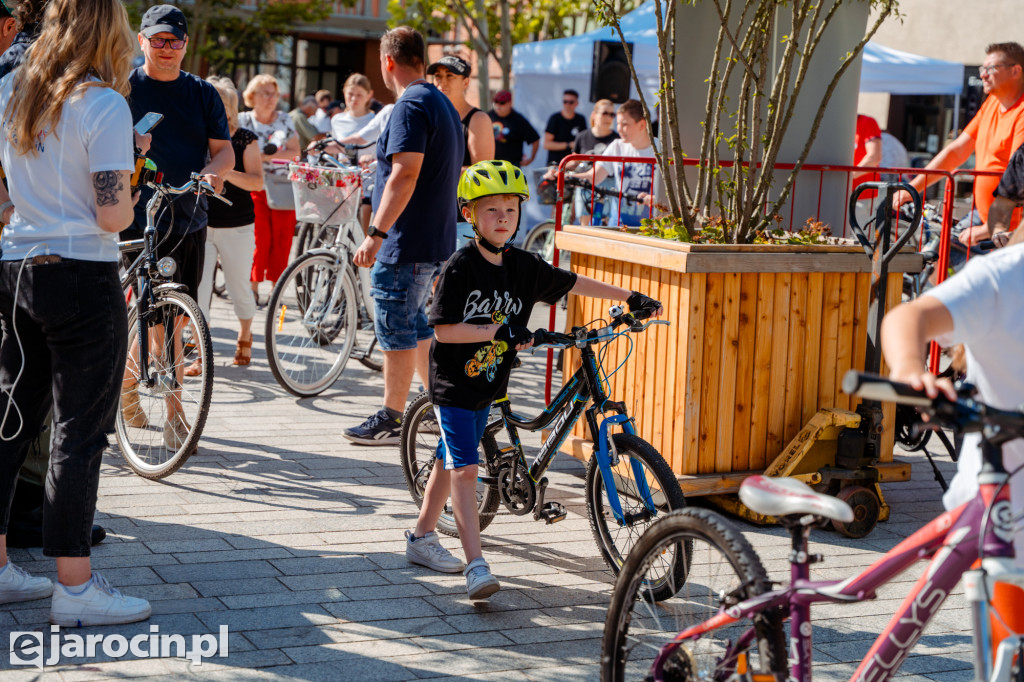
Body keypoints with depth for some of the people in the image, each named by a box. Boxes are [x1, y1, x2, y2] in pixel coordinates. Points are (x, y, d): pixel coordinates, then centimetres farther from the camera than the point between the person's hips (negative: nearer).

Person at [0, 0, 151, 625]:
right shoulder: (104, 104, -13)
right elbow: (113, 215, -17)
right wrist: (125, 202, 3)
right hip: (84, 280, -7)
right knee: (81, 431, 0)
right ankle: (75, 586, 5)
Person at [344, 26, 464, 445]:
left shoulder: (410, 105, -16)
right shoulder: (443, 104, 16)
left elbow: (405, 175, -26)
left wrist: (376, 233, -27)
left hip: (406, 244, -10)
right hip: (436, 241, 10)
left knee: (395, 331, -3)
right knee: (415, 327, 18)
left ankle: (391, 420, 3)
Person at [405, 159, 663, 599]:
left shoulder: (523, 266, 0)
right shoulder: (460, 267, -17)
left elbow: (573, 284, 9)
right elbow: (443, 330, -19)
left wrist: (630, 297, 9)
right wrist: (497, 331, -24)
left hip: (486, 386, 7)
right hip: (453, 383, -7)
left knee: (450, 462, 18)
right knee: (465, 469, -12)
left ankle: (421, 538, 34)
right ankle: (476, 565, -15)